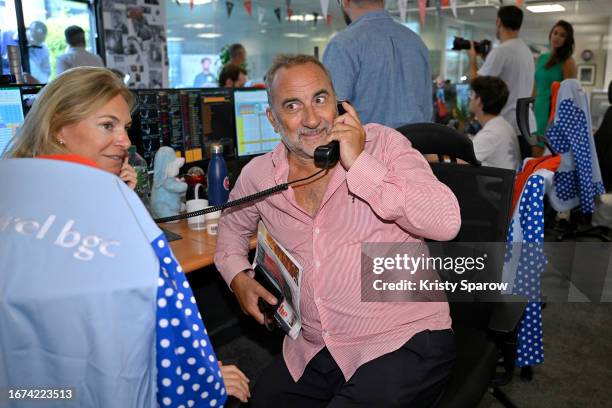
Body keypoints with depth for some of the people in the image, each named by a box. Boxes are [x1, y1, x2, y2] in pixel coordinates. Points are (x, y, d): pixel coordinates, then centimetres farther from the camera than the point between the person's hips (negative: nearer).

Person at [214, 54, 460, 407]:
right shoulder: (258, 174, 2)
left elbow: (446, 223, -23)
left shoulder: (382, 144, -10)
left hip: (405, 342, -4)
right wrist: (238, 277, 5)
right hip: (312, 352, 5)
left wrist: (360, 164, -24)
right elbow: (232, 227, 22)